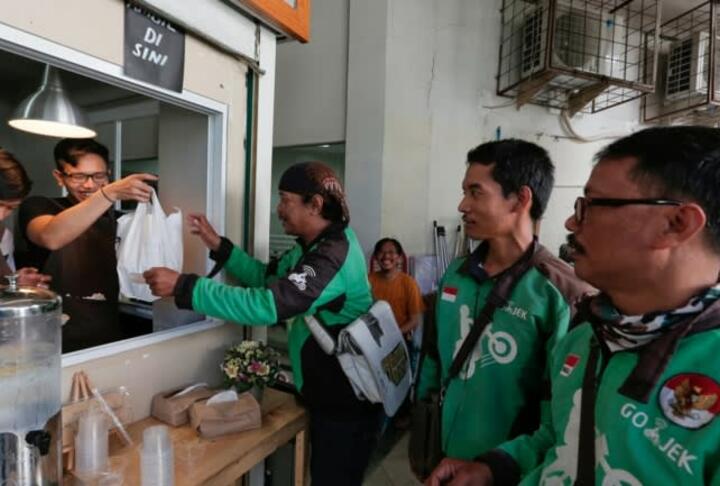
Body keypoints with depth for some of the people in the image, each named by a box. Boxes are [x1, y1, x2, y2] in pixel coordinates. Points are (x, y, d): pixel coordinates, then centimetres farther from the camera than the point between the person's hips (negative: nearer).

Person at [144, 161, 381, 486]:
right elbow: (268, 278, 10)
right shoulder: (315, 245, 4)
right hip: (326, 396, 9)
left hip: (347, 404, -9)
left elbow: (268, 304, -37)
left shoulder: (335, 255, -28)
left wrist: (183, 287, -32)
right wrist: (218, 245, 0)